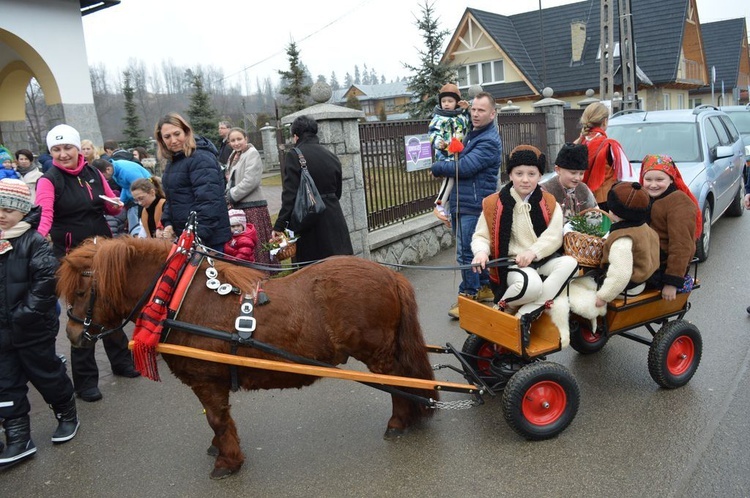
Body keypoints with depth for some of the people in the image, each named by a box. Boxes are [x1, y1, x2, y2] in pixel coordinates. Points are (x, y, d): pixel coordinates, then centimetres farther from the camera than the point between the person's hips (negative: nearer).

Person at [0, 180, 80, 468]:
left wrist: (28, 311, -24)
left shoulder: (32, 241, -15)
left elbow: (47, 277, -25)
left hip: (33, 328, -6)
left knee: (46, 374, 11)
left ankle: (67, 415, 34)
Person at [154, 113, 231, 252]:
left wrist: (199, 235, -27)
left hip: (208, 238, -9)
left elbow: (208, 201, -23)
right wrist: (168, 223, 6)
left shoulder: (201, 158, -14)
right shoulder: (173, 161, 15)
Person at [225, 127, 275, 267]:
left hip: (252, 206, -8)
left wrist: (232, 196, -11)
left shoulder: (252, 153, -8)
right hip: (238, 206, 8)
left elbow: (251, 181, -18)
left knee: (256, 244, -6)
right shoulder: (234, 156, 17)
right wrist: (228, 195, 3)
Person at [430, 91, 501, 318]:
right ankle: (486, 287, 31)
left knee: (466, 252, -5)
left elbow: (464, 167, -22)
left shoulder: (489, 142, -15)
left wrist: (437, 167, -7)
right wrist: (446, 168, 3)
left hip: (473, 205, -9)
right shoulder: (473, 133, 16)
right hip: (461, 202, 9)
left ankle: (469, 295, 6)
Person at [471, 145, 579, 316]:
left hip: (543, 260, 4)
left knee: (570, 263, -28)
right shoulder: (493, 204, -1)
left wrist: (533, 252, -21)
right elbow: (481, 236, 3)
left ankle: (526, 314, -27)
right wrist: (481, 252, -20)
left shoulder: (549, 203, 5)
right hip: (511, 264, -4)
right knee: (531, 284, -37)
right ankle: (505, 307, -2)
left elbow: (554, 236, -4)